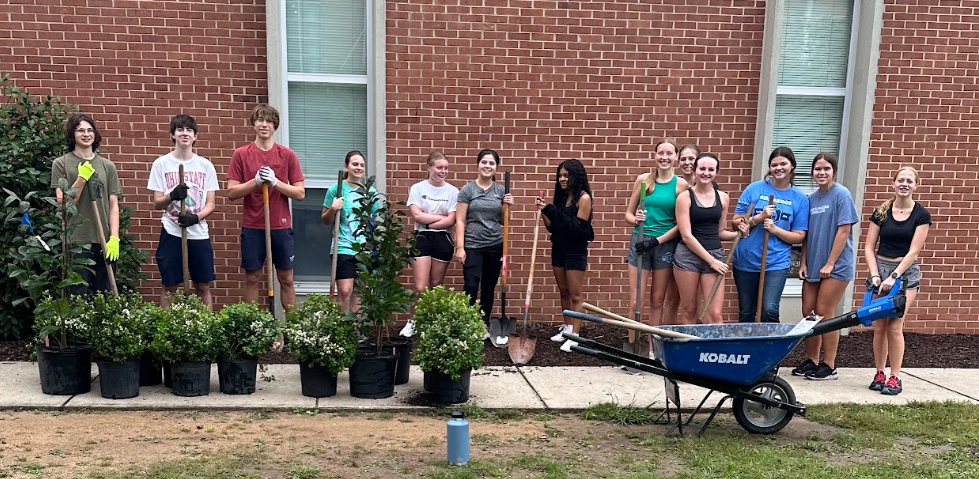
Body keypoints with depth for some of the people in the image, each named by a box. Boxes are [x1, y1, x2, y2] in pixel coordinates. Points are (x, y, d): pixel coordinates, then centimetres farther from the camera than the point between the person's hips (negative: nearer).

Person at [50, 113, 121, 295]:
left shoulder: (107, 166, 10)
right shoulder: (61, 164, 4)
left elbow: (113, 205, 7)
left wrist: (114, 238, -4)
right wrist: (82, 178, -14)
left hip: (105, 242, 2)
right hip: (76, 241, -2)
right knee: (78, 297, -2)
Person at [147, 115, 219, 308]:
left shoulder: (206, 165, 6)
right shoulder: (161, 164, 2)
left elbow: (210, 204, 5)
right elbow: (157, 203, 0)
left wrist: (195, 217, -15)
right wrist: (173, 196, -21)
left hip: (199, 233, 2)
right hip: (172, 233, -1)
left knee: (204, 286, 5)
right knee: (169, 286, 3)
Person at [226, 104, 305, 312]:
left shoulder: (287, 155, 3)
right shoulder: (241, 154, 2)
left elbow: (300, 193, 0)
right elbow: (232, 192, -2)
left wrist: (275, 182, -14)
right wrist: (256, 181, -16)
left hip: (281, 226, 0)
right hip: (252, 227, 0)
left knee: (286, 279, 7)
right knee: (252, 278, 6)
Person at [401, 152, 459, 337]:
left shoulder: (452, 191, 2)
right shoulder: (417, 188, 0)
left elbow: (451, 221, -5)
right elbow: (416, 215, -10)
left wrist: (428, 223, -9)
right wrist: (441, 217, -8)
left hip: (443, 240, 1)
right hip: (422, 239, -1)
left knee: (436, 287, 9)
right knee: (420, 288, -6)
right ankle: (413, 322, 12)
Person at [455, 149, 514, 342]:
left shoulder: (501, 190, 7)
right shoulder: (467, 189, -3)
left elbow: (504, 221, 13)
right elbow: (460, 220, -5)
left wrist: (508, 206, -5)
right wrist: (460, 247, -11)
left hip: (495, 246, 4)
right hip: (473, 246, -3)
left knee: (489, 288, 10)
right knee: (471, 286, -12)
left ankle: (483, 325, 23)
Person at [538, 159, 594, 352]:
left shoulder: (583, 197, -14)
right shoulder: (561, 196, 7)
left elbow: (578, 227, -21)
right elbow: (552, 227, 8)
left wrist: (554, 212, -24)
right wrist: (544, 211, -8)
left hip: (575, 252, -7)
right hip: (558, 249, 7)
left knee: (575, 295, -3)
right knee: (563, 291, 15)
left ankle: (575, 336, 0)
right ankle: (567, 327, 26)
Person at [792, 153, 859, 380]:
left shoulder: (841, 194, -9)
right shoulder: (811, 199, 9)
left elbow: (843, 231, -13)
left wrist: (830, 264, -15)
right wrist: (803, 263, 5)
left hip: (836, 265, -6)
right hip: (814, 265, 6)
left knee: (824, 313, -3)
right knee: (808, 312, 7)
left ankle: (829, 366, 9)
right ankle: (811, 361, 21)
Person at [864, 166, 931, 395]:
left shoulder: (921, 215, -3)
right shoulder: (881, 212, 2)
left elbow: (913, 251, -8)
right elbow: (869, 247, 2)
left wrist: (894, 277, -15)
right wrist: (875, 275, -9)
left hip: (906, 272, -2)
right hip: (880, 268, 2)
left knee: (895, 326, -8)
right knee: (879, 326, 3)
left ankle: (895, 378, 2)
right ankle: (879, 374, 13)